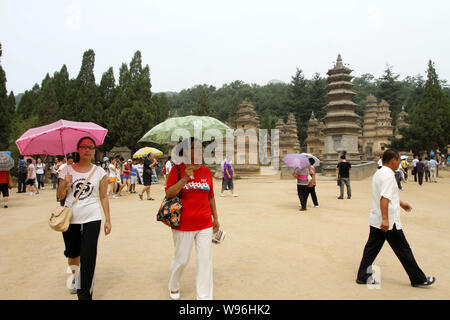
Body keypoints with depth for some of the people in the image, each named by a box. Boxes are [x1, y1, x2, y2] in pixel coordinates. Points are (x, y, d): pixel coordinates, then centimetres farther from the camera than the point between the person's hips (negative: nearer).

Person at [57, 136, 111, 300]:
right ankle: (75, 276, 47)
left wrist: (108, 220, 2)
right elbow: (60, 196, 6)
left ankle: (85, 294, 6)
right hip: (70, 218, 2)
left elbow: (103, 197, 4)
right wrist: (65, 184, -14)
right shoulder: (67, 170, 4)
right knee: (72, 253, 17)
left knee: (88, 257, -7)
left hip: (92, 219, -2)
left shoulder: (99, 172, 2)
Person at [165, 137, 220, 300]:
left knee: (206, 261, 4)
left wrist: (215, 218, 17)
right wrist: (184, 179, -23)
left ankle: (204, 296, 18)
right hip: (183, 225, -3)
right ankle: (173, 287, 40)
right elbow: (169, 194, -12)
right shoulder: (178, 169, -5)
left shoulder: (207, 171, 7)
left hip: (205, 225, 4)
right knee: (181, 260, 11)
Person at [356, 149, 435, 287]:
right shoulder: (388, 176, -18)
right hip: (389, 222, -9)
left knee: (371, 248, 11)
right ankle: (418, 279, 21)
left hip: (375, 220, 9)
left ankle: (362, 276, 14)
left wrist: (401, 203, 36)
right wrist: (385, 219, -30)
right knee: (403, 250, 6)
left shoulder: (378, 173, 13)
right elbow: (384, 199, -27)